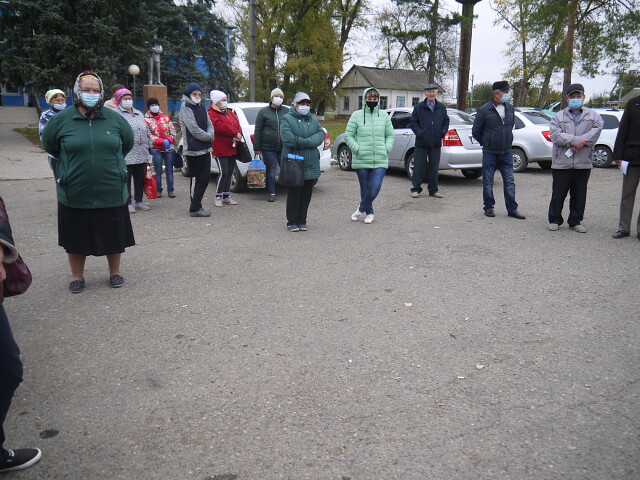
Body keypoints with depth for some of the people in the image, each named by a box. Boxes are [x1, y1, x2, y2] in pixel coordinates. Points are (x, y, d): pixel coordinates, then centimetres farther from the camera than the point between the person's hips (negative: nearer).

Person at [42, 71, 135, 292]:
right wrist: (72, 162, 14)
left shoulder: (114, 118, 0)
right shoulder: (62, 119, -3)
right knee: (76, 236, 12)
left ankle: (115, 272, 30)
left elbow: (127, 142, 15)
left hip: (111, 192, 1)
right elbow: (49, 143, 13)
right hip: (74, 192, 0)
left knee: (114, 234, 11)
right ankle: (77, 276, 29)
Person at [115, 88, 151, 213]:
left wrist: (148, 145, 20)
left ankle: (139, 201, 20)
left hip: (142, 152, 6)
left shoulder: (139, 113, 23)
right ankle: (128, 203, 4)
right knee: (126, 178, -3)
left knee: (140, 177, 10)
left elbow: (146, 131, 26)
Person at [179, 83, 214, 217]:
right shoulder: (186, 108, -7)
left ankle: (196, 206, 16)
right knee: (196, 179, -3)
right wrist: (209, 136, -6)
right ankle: (195, 209, 4)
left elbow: (210, 125, 12)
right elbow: (194, 129, -15)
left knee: (205, 177, 7)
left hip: (205, 148, 8)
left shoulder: (202, 109, 17)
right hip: (193, 149, -7)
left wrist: (210, 135, -9)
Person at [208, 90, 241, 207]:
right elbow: (220, 127, -20)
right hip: (220, 150, -8)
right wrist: (235, 133, -15)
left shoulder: (230, 113, 19)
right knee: (223, 173, -13)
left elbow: (238, 126, 13)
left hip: (232, 149, 8)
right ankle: (218, 197, -2)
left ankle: (226, 196, 19)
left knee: (229, 173, 11)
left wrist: (238, 135, -10)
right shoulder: (211, 114, -7)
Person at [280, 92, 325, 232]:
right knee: (294, 193, -1)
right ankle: (292, 221, 10)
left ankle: (302, 221, 18)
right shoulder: (287, 119, 1)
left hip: (311, 164, 5)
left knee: (306, 194, 8)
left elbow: (321, 135, -2)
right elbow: (288, 138, -14)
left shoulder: (314, 120, 16)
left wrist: (300, 142, -15)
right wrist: (307, 143, -12)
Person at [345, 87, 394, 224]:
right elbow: (348, 135, 2)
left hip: (380, 161, 1)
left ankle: (361, 208, 15)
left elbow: (390, 135, 15)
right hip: (361, 160, -1)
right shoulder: (357, 115, 2)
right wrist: (357, 149, -9)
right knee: (365, 188, 8)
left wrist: (386, 148, 0)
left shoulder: (384, 116, 9)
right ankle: (369, 212, 28)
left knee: (375, 188, -9)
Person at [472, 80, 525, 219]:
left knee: (509, 181, 4)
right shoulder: (484, 110, -8)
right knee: (488, 182, 4)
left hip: (506, 152, 4)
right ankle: (489, 207, 17)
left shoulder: (510, 108, 7)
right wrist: (486, 143, 8)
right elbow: (476, 131, 0)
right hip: (490, 153, -4)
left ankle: (512, 209, 11)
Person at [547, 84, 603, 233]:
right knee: (558, 194, 3)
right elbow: (555, 135, -8)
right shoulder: (558, 117, 7)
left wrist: (580, 143, -20)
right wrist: (575, 140, -17)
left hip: (583, 164, 2)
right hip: (561, 163, -1)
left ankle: (575, 221, 21)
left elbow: (596, 130, -8)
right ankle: (554, 220, 16)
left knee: (579, 195, 9)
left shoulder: (593, 116, 10)